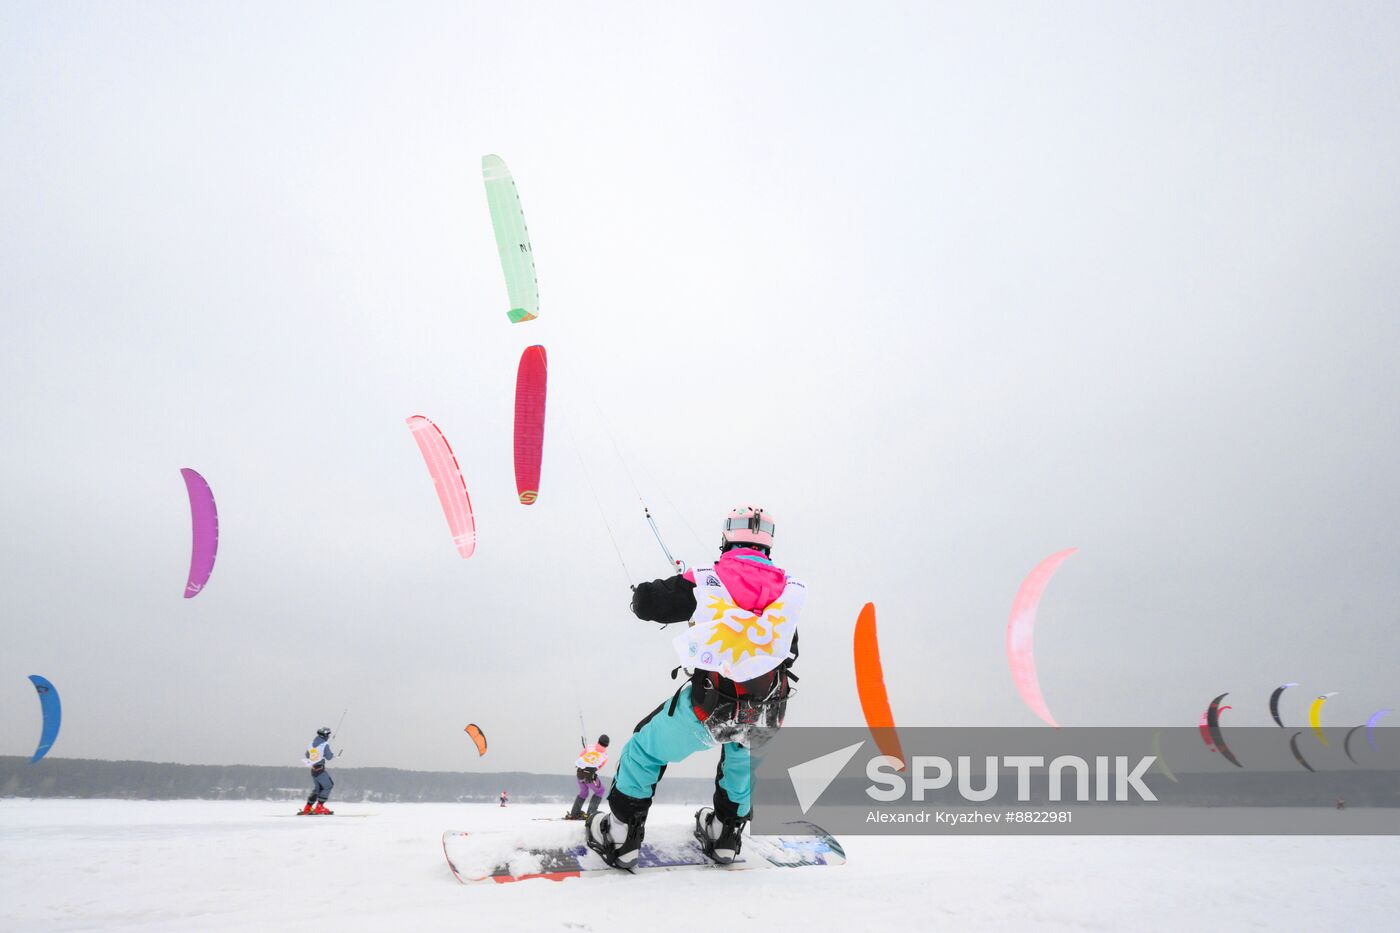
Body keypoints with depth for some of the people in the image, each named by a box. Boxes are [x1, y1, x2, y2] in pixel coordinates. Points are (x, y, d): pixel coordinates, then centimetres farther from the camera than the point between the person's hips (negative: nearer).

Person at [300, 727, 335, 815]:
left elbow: (307, 755, 21)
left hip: (313, 769, 8)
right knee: (328, 786, 1)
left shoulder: (311, 744, 9)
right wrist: (333, 754, 10)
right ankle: (319, 807, -5)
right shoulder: (325, 744, -12)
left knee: (317, 788, 18)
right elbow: (329, 757, -10)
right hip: (320, 769, -8)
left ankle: (307, 809, 20)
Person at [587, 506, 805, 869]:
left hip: (707, 708, -3)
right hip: (765, 717, 3)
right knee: (740, 748, 39)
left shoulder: (707, 580, -7)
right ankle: (726, 833, 41)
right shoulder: (790, 588, 3)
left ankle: (621, 836, 28)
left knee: (645, 747, 24)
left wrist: (644, 593, 21)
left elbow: (646, 604, -1)